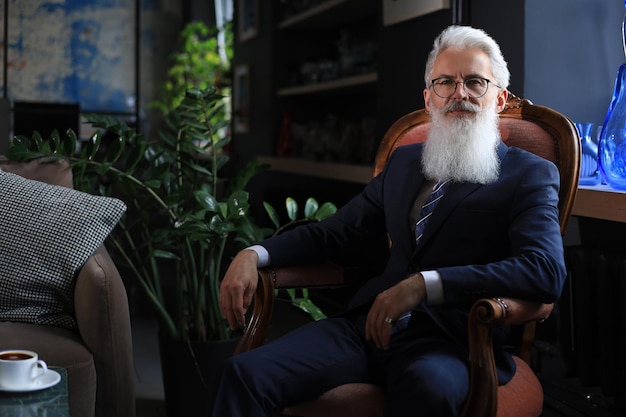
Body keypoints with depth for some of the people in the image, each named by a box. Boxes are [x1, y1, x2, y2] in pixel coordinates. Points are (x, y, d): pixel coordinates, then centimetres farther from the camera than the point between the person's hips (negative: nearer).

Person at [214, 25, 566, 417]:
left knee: (428, 385, -40)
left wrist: (425, 284, -22)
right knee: (246, 372, -19)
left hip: (450, 340, -4)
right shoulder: (405, 161, 22)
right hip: (371, 324, 5)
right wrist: (255, 254, 3)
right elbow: (337, 232, 22)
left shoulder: (531, 175, 5)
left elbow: (547, 271, -12)